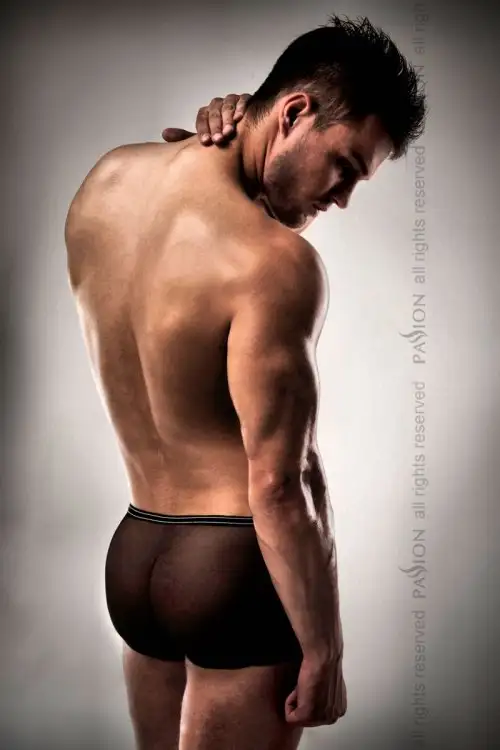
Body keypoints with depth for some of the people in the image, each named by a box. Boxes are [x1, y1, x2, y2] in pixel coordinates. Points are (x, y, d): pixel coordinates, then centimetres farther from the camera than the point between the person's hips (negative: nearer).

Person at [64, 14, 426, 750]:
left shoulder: (105, 179, 0)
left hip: (133, 551, 8)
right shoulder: (276, 262, -23)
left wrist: (205, 146, 4)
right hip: (236, 564, -7)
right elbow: (278, 486, -22)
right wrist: (324, 652, -11)